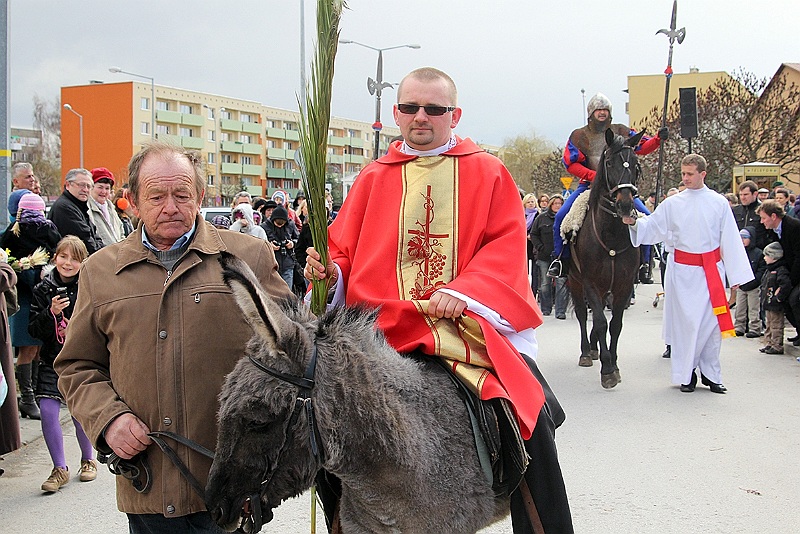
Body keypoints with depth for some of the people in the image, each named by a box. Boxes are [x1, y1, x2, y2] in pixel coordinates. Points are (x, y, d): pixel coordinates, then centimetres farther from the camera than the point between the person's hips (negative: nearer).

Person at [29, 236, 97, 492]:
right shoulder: (43, 289, 0)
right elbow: (34, 330, -3)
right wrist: (51, 313, -19)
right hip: (52, 360, 2)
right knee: (47, 411, -7)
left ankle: (88, 460, 26)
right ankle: (60, 468, 9)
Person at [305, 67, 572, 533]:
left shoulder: (488, 173, 8)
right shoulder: (375, 178, 13)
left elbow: (506, 246, -1)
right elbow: (346, 251, 13)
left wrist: (462, 292, -16)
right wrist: (329, 272, -10)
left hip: (469, 324, -1)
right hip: (386, 330, 2)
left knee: (531, 409, -15)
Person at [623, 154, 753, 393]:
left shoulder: (719, 203, 3)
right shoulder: (672, 204, 4)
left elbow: (730, 239, 2)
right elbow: (652, 227, 3)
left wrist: (736, 274, -1)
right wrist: (634, 223, -18)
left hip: (712, 270, 0)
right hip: (683, 270, 0)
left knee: (711, 320, 2)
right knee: (685, 321, 2)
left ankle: (710, 373, 15)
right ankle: (686, 374, 13)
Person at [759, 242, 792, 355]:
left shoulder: (781, 270, -18)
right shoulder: (768, 269, 12)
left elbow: (786, 285, -30)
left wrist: (779, 298, -23)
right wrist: (764, 298, 16)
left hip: (776, 305, -10)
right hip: (768, 304, 10)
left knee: (776, 326, -4)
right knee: (769, 325, 16)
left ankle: (777, 346, 2)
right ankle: (769, 343, 25)